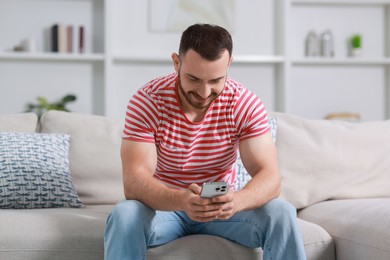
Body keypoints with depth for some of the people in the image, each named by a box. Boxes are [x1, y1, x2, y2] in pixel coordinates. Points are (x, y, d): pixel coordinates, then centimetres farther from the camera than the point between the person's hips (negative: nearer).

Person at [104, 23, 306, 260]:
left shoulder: (246, 104, -14)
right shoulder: (147, 100, -19)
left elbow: (270, 176, -21)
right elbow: (134, 180, -28)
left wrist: (237, 200, -45)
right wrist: (182, 200, -49)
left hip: (222, 205, 2)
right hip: (163, 204, -1)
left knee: (282, 213, -24)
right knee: (123, 215, -34)